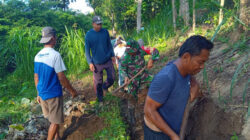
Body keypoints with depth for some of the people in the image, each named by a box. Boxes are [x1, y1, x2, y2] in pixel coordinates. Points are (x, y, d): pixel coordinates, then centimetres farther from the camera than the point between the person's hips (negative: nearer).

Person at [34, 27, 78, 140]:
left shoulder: (38, 55, 2)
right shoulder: (55, 55, -19)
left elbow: (36, 77, 9)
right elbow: (62, 78, -18)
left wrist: (38, 93, 20)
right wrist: (72, 91, -6)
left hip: (42, 94, 7)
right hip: (53, 94, -7)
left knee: (53, 119, 23)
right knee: (55, 121, 8)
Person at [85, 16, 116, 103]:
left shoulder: (105, 32, -2)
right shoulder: (88, 35, -9)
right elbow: (87, 50, -5)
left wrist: (112, 55, 8)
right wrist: (90, 63, -11)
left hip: (108, 60, 2)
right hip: (97, 63, -2)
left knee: (111, 78, 7)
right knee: (98, 82, 8)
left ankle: (105, 86, 39)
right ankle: (100, 98, 30)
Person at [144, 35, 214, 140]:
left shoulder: (182, 67, -10)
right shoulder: (166, 77, -35)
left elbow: (190, 76, 16)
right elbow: (149, 110, -28)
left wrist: (195, 86, -7)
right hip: (158, 131, -7)